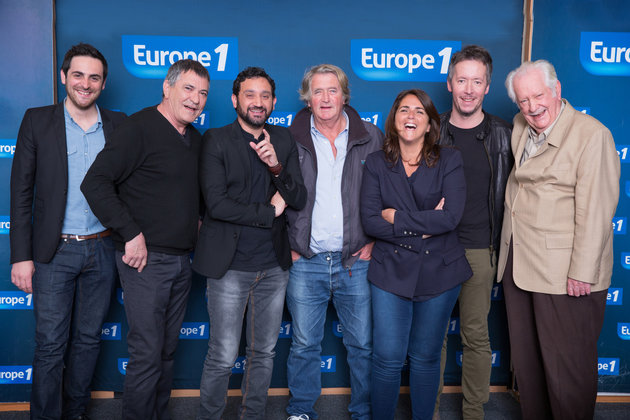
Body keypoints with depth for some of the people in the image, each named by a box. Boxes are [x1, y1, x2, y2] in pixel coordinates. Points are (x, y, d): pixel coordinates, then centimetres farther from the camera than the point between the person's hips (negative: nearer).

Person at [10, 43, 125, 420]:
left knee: (88, 340, 15)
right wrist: (21, 255, -6)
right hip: (55, 252, -2)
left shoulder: (118, 124, 4)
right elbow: (21, 191, -2)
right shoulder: (38, 121, 0)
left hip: (102, 250, 2)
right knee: (50, 346, 5)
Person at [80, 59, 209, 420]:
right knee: (147, 353, -1)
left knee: (168, 349, 16)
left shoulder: (195, 138, 12)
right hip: (146, 259, -7)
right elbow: (95, 183, -18)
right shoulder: (140, 128, -11)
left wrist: (197, 220, 9)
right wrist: (131, 234, -20)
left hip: (182, 260, 7)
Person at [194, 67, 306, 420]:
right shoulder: (216, 140, -4)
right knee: (223, 357, 3)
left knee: (265, 353, 16)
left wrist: (275, 165, -16)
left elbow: (300, 200, 0)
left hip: (274, 265, 4)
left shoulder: (284, 140, 8)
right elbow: (216, 204, -15)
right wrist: (270, 212, -8)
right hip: (231, 267, -4)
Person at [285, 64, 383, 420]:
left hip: (357, 261, 0)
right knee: (304, 345, 11)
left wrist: (375, 242, 1)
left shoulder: (371, 138, 4)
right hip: (305, 261, 0)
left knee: (362, 345, 10)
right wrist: (286, 245, 2)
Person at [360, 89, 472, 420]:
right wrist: (423, 225, -14)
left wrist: (397, 217, -12)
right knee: (387, 358, 1)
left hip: (439, 272, 0)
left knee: (425, 357, 11)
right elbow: (369, 220, -7)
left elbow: (451, 217, -13)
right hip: (391, 271, 0)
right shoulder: (376, 163, 4)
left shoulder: (449, 160, 1)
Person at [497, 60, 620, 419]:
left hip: (565, 275, -7)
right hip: (519, 266, 7)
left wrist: (582, 273, -18)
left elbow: (594, 211, -17)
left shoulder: (591, 134, -12)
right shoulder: (520, 128, 10)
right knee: (526, 359, 19)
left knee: (567, 365, 6)